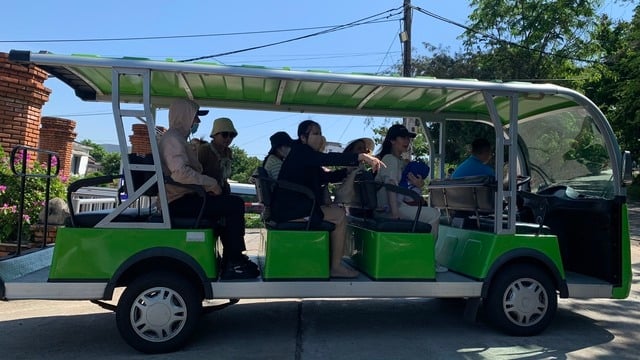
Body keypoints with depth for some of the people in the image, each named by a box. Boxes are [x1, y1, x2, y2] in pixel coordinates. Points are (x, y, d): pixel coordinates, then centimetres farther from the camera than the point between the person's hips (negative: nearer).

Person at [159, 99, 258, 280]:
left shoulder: (178, 138, 23)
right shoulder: (172, 138, -11)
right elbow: (179, 173, -27)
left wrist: (209, 184, 7)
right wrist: (211, 183, -18)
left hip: (182, 198, 11)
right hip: (179, 201, -11)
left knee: (228, 206, 17)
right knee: (235, 205, -18)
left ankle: (230, 263, 12)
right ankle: (234, 264, -12)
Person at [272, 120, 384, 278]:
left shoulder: (305, 154, 20)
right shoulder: (300, 152, -9)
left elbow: (325, 176, 19)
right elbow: (328, 158, -26)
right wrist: (361, 157, -31)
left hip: (296, 205, 10)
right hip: (289, 209, -10)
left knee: (335, 209, 16)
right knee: (339, 215, -13)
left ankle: (329, 260, 13)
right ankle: (336, 267, -8)